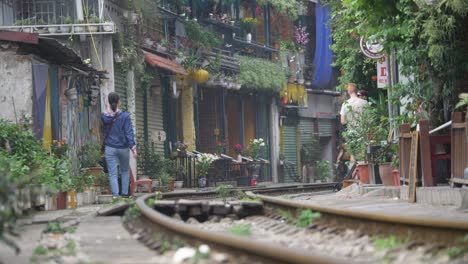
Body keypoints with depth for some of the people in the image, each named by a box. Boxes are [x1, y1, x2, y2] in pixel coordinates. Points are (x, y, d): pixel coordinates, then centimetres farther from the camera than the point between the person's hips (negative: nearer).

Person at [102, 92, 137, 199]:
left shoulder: (104, 116, -3)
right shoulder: (125, 116, -9)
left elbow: (103, 131, 8)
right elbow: (129, 133, -12)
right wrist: (133, 147, -15)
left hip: (110, 149, 0)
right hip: (123, 148, 0)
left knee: (113, 174, 1)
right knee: (125, 171, 20)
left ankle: (115, 196, -9)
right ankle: (125, 194, 18)